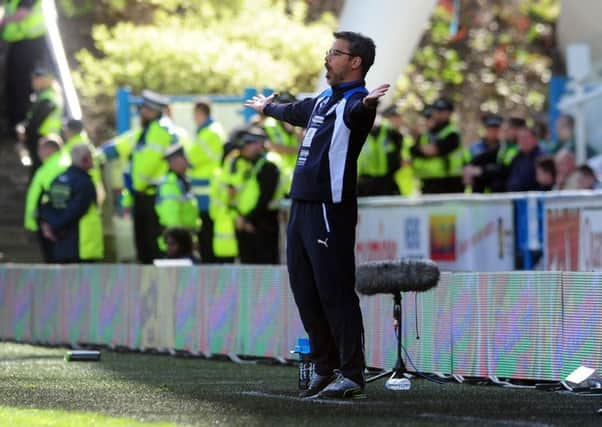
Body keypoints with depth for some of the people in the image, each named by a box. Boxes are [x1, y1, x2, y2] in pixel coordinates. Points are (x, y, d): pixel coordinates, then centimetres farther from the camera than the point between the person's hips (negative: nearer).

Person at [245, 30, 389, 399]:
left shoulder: (356, 102, -9)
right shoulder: (322, 101, 19)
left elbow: (356, 111, -34)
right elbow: (294, 111, 41)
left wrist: (366, 105, -58)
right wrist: (267, 108, 61)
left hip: (331, 209, -9)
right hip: (302, 205, 9)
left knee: (335, 292, -10)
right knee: (305, 290, 11)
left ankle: (352, 375, -8)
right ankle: (325, 367, 19)